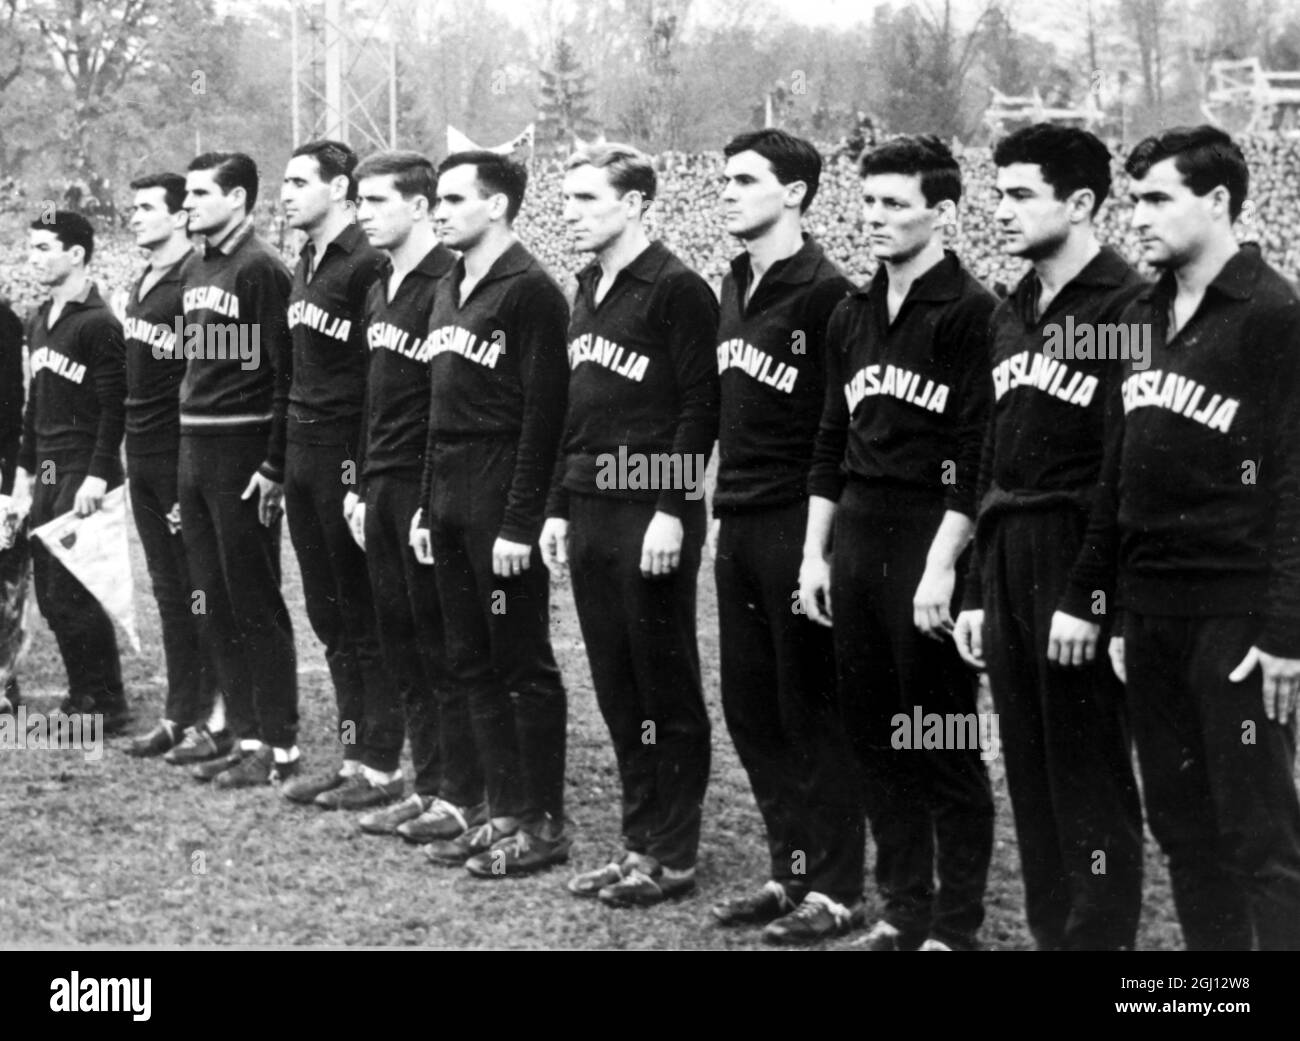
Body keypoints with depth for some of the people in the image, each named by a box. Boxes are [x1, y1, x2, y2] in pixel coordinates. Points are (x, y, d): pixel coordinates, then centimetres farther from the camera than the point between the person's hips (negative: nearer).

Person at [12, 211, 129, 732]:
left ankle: (109, 706, 0)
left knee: (72, 594, -8)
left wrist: (97, 476, -20)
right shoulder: (39, 322, 14)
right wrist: (24, 469, 16)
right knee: (49, 593, 9)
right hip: (48, 473, 8)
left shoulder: (98, 324, -11)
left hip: (84, 471, -8)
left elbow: (114, 407, -15)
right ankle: (82, 695, 18)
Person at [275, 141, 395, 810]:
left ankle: (380, 768, 4)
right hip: (302, 453, 9)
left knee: (365, 617, -2)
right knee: (328, 617, 12)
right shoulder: (306, 263, 15)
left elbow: (379, 380, -17)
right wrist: (280, 459, 16)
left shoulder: (365, 264, -13)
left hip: (347, 454, -9)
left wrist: (363, 478, -21)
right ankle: (352, 756, 19)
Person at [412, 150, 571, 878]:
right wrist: (426, 505, 15)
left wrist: (520, 523, -19)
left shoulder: (530, 291, -12)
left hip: (501, 509, -9)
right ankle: (505, 814, 19)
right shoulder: (450, 290, 15)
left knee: (525, 666, -2)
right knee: (473, 666, 11)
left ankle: (545, 824, 6)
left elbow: (544, 413, -16)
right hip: (450, 505, 9)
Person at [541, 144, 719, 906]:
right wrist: (560, 508, 16)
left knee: (668, 691, -1)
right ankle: (641, 843, 19)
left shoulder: (676, 291, -10)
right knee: (617, 691, 11)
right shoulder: (589, 289, 16)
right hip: (591, 518, 8)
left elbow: (699, 408, -14)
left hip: (651, 519, -8)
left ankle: (674, 856, 6)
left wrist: (672, 511, -18)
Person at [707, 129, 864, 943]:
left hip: (799, 526, -8)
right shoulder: (735, 288, 14)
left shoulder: (825, 293, -11)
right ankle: (790, 871, 21)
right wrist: (725, 504, 15)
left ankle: (836, 890, 6)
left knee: (814, 709, -1)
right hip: (738, 528, 8)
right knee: (750, 706, 11)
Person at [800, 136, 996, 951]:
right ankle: (904, 906, 21)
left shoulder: (972, 313, -8)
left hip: (930, 542, -7)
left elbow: (977, 455, -13)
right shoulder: (853, 317, 14)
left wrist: (941, 566, -17)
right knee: (872, 731, 10)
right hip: (856, 539, 7)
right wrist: (814, 553, 13)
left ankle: (957, 922, 8)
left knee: (944, 743, -1)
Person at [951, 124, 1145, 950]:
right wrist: (977, 592, 16)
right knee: (1029, 777, 12)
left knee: (1091, 782, -3)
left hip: (1078, 569, -8)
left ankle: (1100, 936, 4)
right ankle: (1050, 932, 21)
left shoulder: (1126, 308, -10)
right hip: (1007, 566, 8)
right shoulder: (1013, 314, 16)